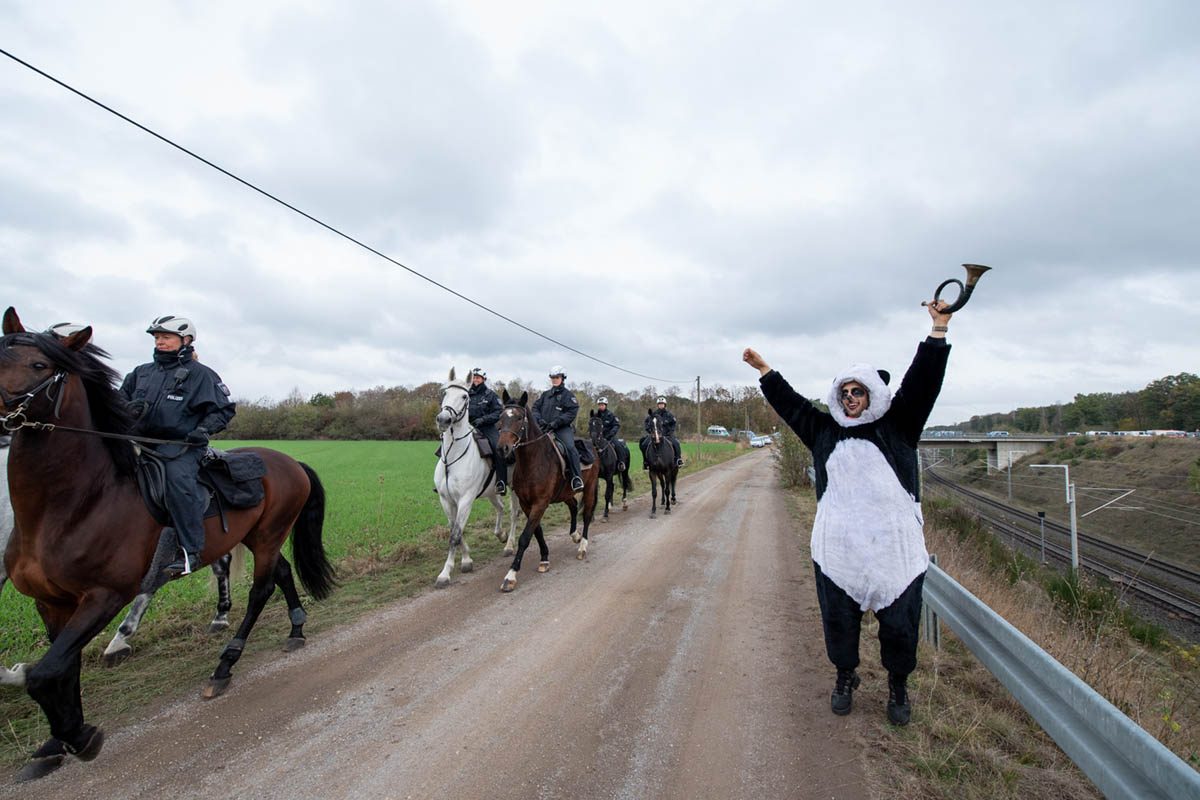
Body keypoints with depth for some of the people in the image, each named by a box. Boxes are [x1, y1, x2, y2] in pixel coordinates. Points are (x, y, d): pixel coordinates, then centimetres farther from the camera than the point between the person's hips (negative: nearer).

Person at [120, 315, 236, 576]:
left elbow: (224, 408, 3)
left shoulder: (200, 374, 4)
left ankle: (191, 551, -28)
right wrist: (129, 408, 0)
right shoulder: (142, 372, 19)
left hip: (181, 445, -7)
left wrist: (204, 429, -14)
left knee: (178, 479, -31)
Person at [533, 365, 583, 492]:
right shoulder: (545, 394, 20)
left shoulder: (568, 395, 5)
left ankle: (577, 478, -26)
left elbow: (571, 413, -6)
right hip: (544, 428, 5)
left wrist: (556, 422, -16)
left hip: (562, 428, -5)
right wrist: (539, 419, -5)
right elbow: (535, 408, 16)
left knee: (570, 447, -27)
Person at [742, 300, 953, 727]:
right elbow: (790, 403, 18)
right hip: (837, 547, 2)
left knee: (899, 623, 7)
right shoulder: (826, 429, 11)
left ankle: (898, 685, 31)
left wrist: (938, 329, -9)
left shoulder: (897, 425, 4)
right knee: (839, 618, 11)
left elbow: (922, 382, -3)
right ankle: (845, 676, 34)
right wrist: (764, 370, 20)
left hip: (894, 546, -2)